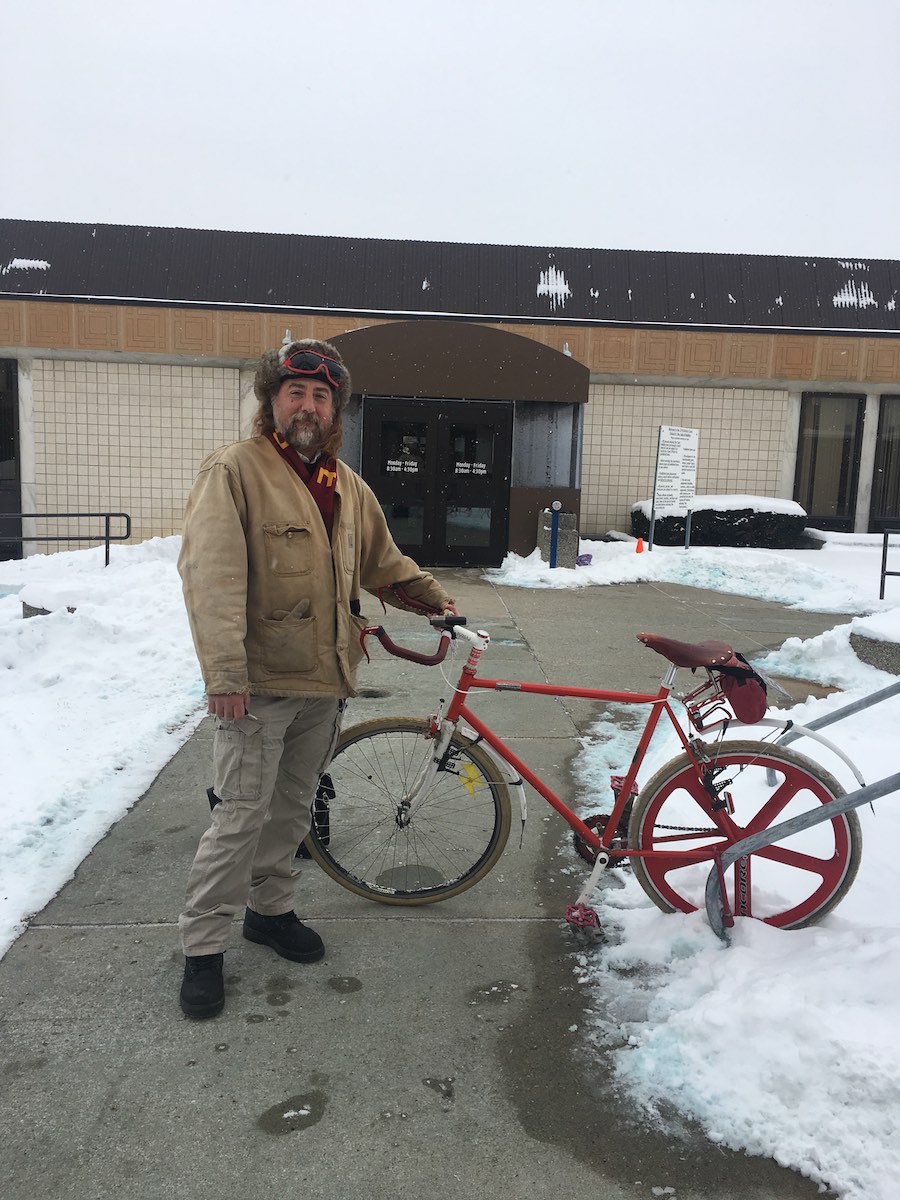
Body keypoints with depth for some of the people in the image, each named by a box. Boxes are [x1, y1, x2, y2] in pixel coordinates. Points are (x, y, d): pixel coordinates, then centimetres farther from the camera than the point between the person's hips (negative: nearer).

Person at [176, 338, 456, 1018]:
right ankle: (203, 947, 15)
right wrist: (225, 674, -24)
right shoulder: (235, 471, -10)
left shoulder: (348, 486, 12)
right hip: (259, 684, -6)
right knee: (242, 815, -2)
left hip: (326, 682, 7)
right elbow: (212, 575, -18)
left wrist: (435, 599, 16)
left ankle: (270, 908, 37)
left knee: (294, 806, 18)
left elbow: (383, 562, 25)